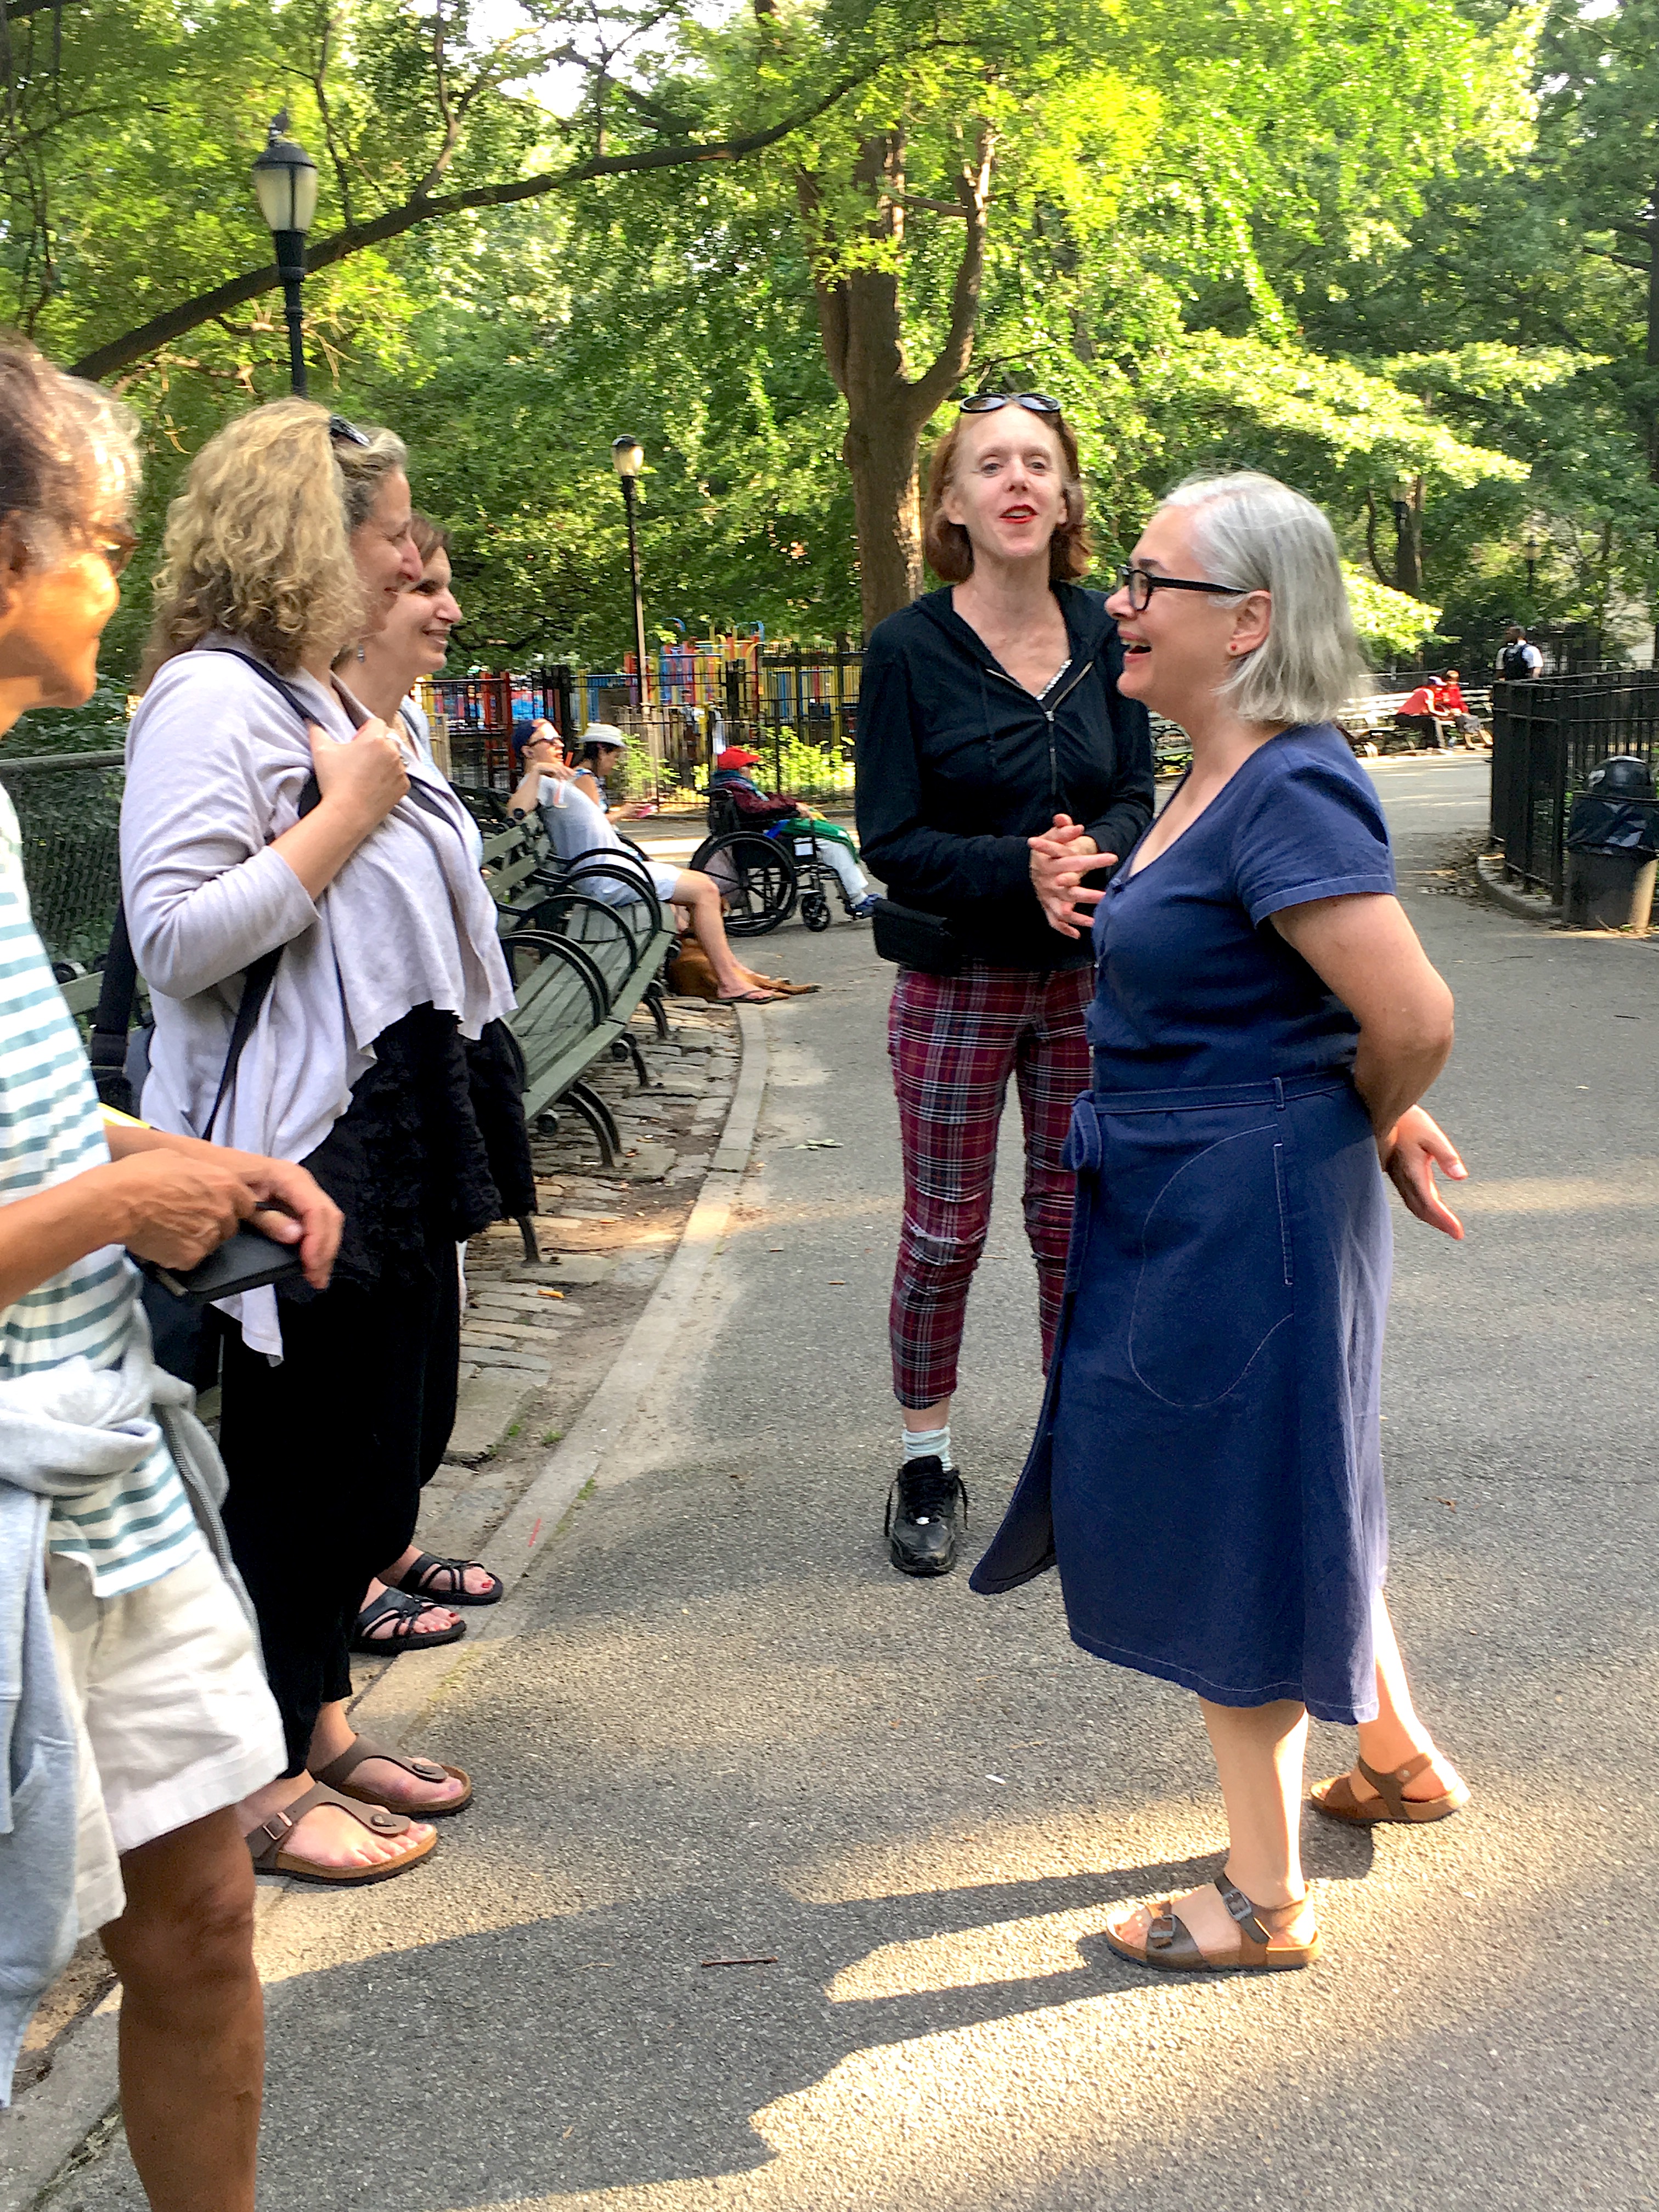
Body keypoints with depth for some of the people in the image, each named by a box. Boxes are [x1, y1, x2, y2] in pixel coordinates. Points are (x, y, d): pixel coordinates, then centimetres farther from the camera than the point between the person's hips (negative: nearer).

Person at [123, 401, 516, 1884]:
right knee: (300, 1452, 0)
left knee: (396, 1427, 15)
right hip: (298, 1142, -10)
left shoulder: (332, 702, 15)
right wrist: (343, 816, -21)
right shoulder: (213, 699, -16)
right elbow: (177, 938, -26)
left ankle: (322, 1719, 30)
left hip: (397, 1127, 10)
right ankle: (267, 1778, 16)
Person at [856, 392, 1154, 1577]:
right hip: (957, 983, -3)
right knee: (946, 1232, 6)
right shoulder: (909, 650, -9)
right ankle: (927, 1459, 23)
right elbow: (891, 837, -11)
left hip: (1088, 978, 3)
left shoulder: (1105, 635, 1)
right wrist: (1022, 869, -25)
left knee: (1077, 1222, 11)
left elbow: (1134, 800, 3)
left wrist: (1094, 857, -20)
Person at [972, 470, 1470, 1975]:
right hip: (1183, 1211, 10)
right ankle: (1403, 1758, 44)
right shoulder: (1219, 779, 8)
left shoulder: (1288, 793, -23)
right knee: (1280, 1498, 24)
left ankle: (1267, 1898, 20)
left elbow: (1415, 1018, -28)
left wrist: (1367, 1130, -11)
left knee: (1231, 1524, 3)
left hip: (1247, 1217, -10)